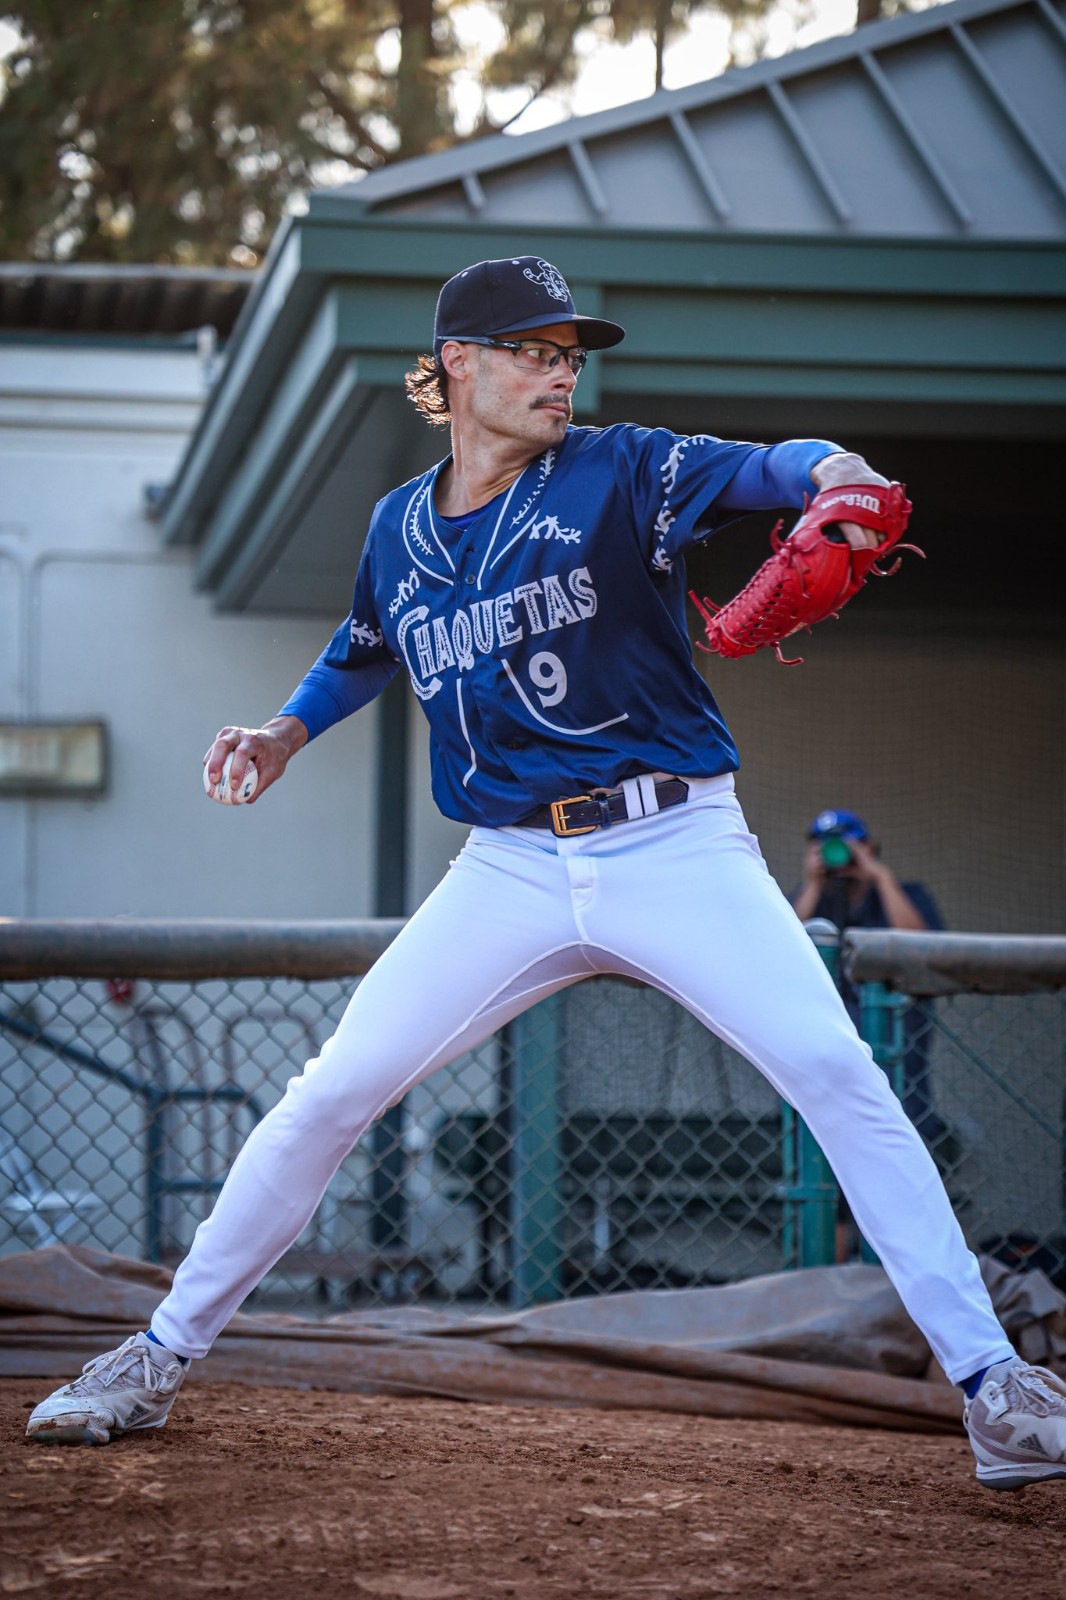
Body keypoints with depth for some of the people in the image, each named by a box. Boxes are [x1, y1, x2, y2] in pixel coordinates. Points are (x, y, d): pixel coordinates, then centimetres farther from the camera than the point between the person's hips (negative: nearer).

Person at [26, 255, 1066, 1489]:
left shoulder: (619, 473, -5)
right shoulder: (400, 530, 7)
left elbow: (751, 468, -26)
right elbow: (366, 650, 29)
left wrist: (822, 470, -47)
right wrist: (289, 731, 13)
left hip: (678, 849, -3)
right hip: (510, 869, 3)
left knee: (835, 1073, -19)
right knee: (328, 1097, -4)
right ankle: (161, 1357, 11)